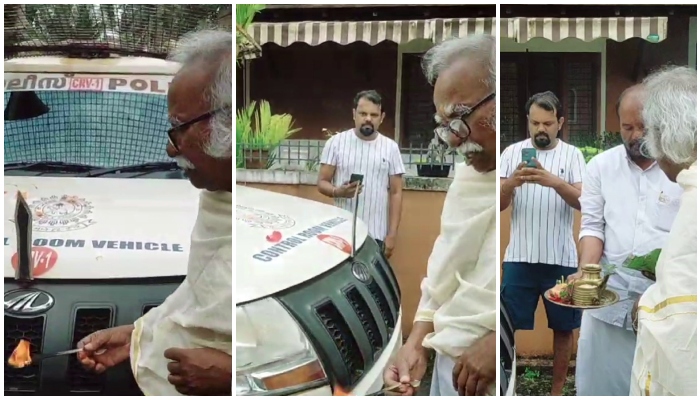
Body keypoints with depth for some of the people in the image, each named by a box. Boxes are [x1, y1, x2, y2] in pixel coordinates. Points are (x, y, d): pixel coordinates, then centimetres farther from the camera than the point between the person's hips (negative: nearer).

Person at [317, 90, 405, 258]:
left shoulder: (391, 147, 5)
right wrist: (338, 191, -19)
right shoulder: (336, 142, 1)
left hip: (376, 235, 1)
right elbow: (322, 182, 4)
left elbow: (395, 193, 5)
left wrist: (392, 234, -1)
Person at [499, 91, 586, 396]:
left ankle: (557, 391, 27)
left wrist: (554, 181, -28)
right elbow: (498, 204, -4)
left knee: (563, 327, 11)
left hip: (561, 259, 0)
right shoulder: (512, 152, 2)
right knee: (511, 326, 5)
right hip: (519, 258, 0)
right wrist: (512, 181, -24)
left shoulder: (572, 154, 1)